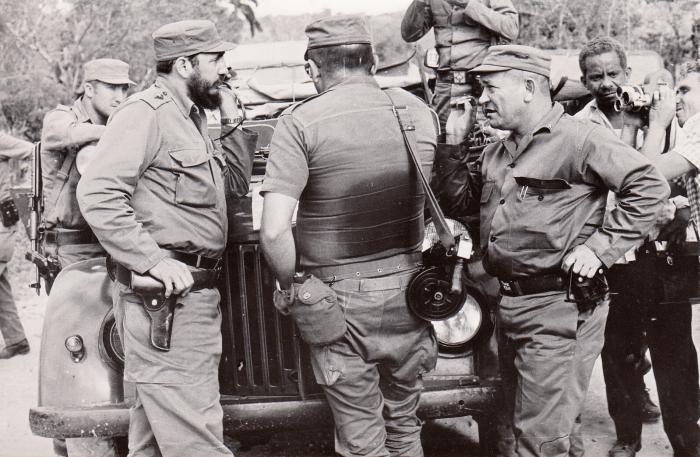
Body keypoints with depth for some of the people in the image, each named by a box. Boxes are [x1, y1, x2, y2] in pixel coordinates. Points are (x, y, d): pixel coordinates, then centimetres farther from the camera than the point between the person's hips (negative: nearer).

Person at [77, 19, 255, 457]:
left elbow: (237, 184, 21)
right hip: (164, 294, -10)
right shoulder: (146, 113, -12)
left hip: (198, 289, 10)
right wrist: (153, 261, -25)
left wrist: (231, 123, 9)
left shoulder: (192, 117, 17)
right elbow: (97, 194, -21)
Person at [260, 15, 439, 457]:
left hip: (341, 297, -4)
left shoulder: (301, 123, -12)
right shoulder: (419, 111, 1)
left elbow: (274, 231, -19)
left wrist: (288, 288, -4)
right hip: (408, 291, 4)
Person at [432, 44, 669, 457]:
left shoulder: (579, 139, -13)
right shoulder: (496, 153, 14)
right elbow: (466, 199, 20)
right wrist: (448, 152, 4)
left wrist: (598, 248, -18)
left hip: (559, 309, -9)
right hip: (510, 304, 9)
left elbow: (650, 187, -16)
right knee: (525, 423, 20)